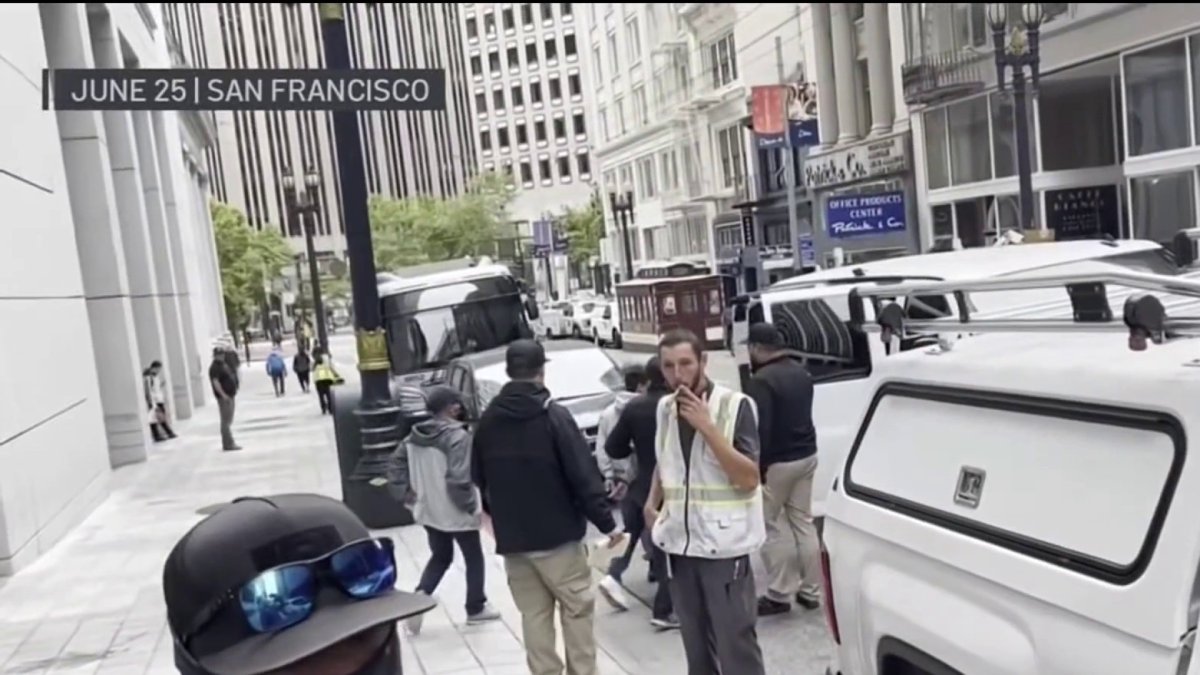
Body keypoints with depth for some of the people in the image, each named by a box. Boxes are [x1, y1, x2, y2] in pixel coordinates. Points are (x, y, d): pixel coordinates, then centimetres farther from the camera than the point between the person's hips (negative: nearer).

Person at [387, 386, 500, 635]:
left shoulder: (414, 436, 1)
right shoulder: (458, 436, -23)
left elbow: (395, 467, 6)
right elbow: (458, 480, -29)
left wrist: (408, 496, 10)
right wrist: (472, 507, -17)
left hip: (428, 512, 6)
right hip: (458, 514, -6)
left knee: (440, 557, 23)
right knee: (474, 559, 15)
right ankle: (476, 608, 26)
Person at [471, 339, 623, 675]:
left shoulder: (487, 420, 2)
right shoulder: (553, 414, -13)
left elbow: (479, 479, 11)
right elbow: (583, 476, -16)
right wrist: (607, 522, -7)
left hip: (512, 538, 5)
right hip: (559, 534, -4)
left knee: (534, 614, 12)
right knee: (577, 609, 8)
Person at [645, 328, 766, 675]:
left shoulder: (734, 405, -12)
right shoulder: (665, 408, 5)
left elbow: (749, 478, -18)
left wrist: (707, 427, -24)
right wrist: (652, 503, 6)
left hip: (723, 544, -5)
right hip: (681, 542, 6)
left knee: (735, 640, -2)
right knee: (696, 641, 17)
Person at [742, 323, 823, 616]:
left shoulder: (761, 381, -21)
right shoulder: (801, 372, 8)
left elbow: (760, 429, -23)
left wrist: (757, 468, -18)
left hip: (778, 462, -8)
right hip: (806, 455, 8)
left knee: (771, 527, 4)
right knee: (803, 522, 14)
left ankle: (779, 595, 9)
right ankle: (810, 591, 21)